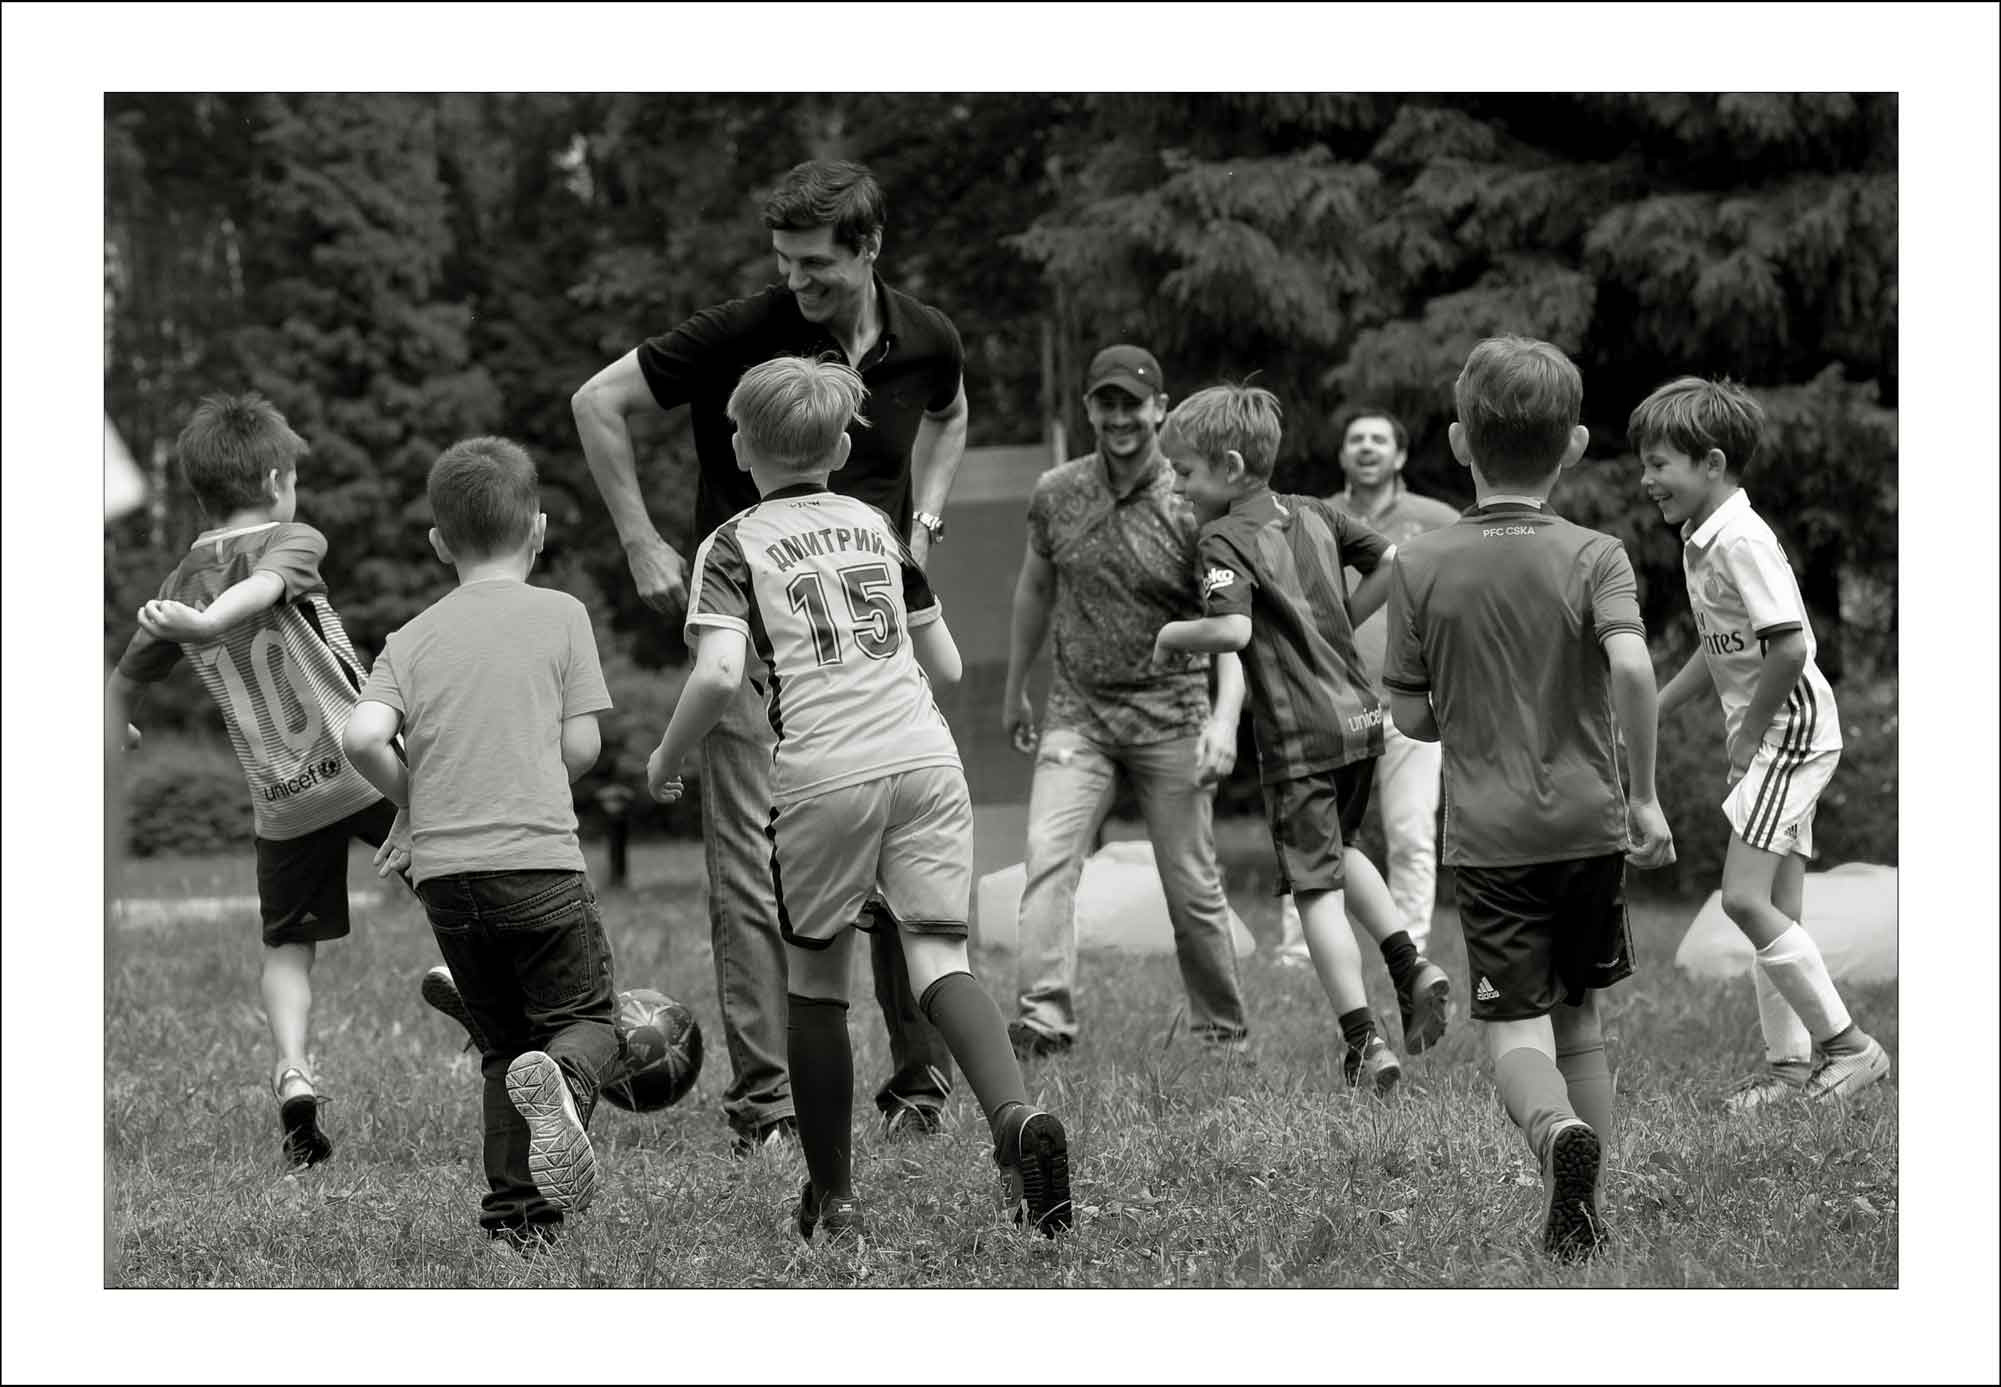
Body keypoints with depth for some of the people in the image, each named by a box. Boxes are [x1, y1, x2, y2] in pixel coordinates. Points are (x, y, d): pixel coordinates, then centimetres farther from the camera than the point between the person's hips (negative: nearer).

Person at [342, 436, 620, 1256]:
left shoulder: (415, 637, 8)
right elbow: (580, 745, -1)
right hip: (538, 857, -3)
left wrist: (417, 800, 10)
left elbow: (363, 736, -7)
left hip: (443, 868, 3)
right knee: (585, 1014, 7)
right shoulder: (560, 614, 3)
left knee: (502, 1037, 16)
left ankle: (516, 1218, 8)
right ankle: (560, 1080, -28)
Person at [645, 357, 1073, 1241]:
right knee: (940, 959, -3)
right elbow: (946, 666, 23)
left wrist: (666, 759, 7)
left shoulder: (734, 547, 6)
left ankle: (832, 1199, 17)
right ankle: (1017, 1119, -31)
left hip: (824, 774, -3)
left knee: (814, 980, 12)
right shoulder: (877, 527, 20)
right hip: (926, 759, 3)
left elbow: (720, 675, -9)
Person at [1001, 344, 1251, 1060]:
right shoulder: (1056, 493, 2)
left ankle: (1223, 1028, 19)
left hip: (1170, 713, -2)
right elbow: (1035, 591, 18)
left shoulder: (1192, 508, -9)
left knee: (1192, 885, 2)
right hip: (1077, 711, 2)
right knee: (1048, 856, -17)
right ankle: (1046, 1016, -24)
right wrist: (1015, 692, 24)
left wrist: (1225, 718, -28)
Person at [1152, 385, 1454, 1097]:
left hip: (1299, 737, -7)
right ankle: (1411, 965, 15)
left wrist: (1174, 634, -9)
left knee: (1317, 889, 0)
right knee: (1339, 852, 29)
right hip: (1360, 715, 7)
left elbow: (1234, 628, -26)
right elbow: (1394, 562, 11)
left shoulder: (1224, 539, -12)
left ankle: (1365, 1044, -3)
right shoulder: (1313, 515, 9)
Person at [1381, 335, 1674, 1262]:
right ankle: (1586, 1212, 23)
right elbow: (1632, 664, -22)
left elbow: (1412, 717, 1)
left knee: (1514, 1027, -4)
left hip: (1489, 833, -2)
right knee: (1578, 1018, 18)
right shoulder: (1594, 557, -4)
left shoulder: (1421, 566, -2)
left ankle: (1559, 1130, -36)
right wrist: (1644, 796, -13)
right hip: (1590, 821, 2)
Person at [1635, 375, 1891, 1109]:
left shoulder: (1740, 541, -19)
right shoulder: (1701, 541, 12)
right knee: (1775, 909, 10)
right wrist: (1650, 709, 18)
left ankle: (1849, 1044, -8)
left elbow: (1790, 646, -25)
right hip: (1765, 734, 10)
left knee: (1745, 898, -14)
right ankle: (1791, 1061, 15)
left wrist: (1750, 732, -15)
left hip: (1790, 725, -10)